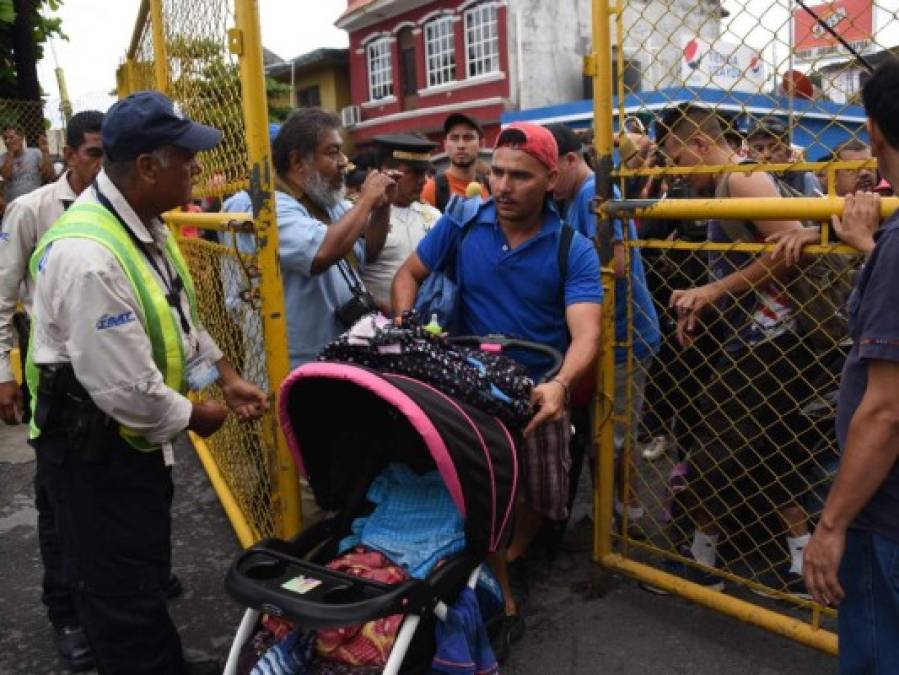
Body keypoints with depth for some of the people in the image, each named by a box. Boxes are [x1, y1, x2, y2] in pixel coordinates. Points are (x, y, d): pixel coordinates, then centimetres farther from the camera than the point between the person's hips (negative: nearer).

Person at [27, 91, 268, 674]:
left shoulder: (147, 222, -1)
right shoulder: (87, 256, -32)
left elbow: (179, 317, 13)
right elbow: (126, 390, -30)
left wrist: (228, 379, 7)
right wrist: (195, 417, -13)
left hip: (138, 434, 10)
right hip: (94, 449, -10)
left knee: (147, 568, 27)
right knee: (122, 593, 9)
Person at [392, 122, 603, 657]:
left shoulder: (574, 250, -15)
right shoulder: (461, 224, -9)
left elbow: (585, 333, -27)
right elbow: (410, 275, 4)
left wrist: (560, 384, -48)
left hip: (539, 389, 1)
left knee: (542, 497, 15)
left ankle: (510, 557, 49)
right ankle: (503, 601, 23)